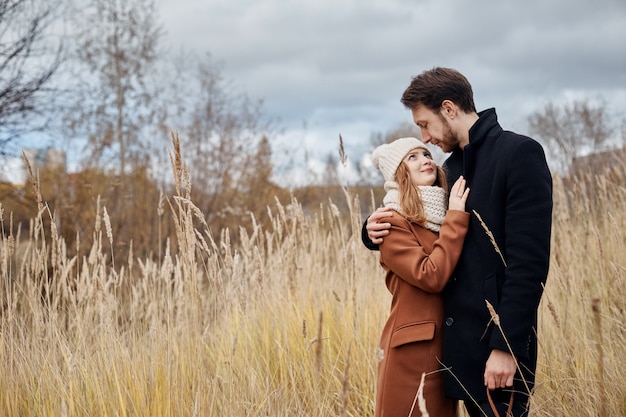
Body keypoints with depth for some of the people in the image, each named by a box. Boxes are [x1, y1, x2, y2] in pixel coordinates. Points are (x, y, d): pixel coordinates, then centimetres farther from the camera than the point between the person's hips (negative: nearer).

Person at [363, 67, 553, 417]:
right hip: (459, 338, 8)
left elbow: (530, 260, -17)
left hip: (498, 340, -8)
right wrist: (379, 232, 1)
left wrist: (507, 345, -21)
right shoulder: (453, 167, 15)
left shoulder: (519, 154, -10)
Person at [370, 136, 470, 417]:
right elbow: (431, 276, -22)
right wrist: (455, 218, -16)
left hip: (446, 348, 8)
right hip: (412, 351, -8)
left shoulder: (445, 217, 13)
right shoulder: (393, 224, -11)